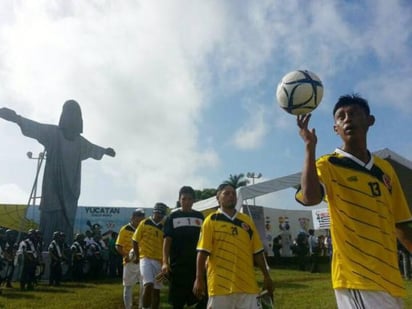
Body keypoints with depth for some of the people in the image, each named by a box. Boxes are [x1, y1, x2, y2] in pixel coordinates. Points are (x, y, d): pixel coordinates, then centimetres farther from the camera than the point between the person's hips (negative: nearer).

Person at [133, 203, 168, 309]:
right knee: (148, 285, -19)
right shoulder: (144, 223, -1)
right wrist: (139, 257, 2)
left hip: (159, 261, 4)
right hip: (146, 258, -3)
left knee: (156, 290, 10)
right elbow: (135, 241, 4)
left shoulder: (163, 227, 6)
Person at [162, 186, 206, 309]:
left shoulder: (199, 216, 10)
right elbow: (167, 240, -2)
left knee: (203, 298, -3)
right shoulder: (173, 217, 3)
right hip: (177, 264, -2)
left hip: (197, 263, 2)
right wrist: (165, 262, -12)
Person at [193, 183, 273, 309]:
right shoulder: (211, 220, -1)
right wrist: (199, 279, -11)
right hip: (220, 285, -3)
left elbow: (258, 251, 11)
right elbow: (203, 252, -6)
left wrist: (266, 276, 9)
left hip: (247, 285, 3)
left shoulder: (247, 220, 10)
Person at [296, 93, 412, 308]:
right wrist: (310, 146, -24)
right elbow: (309, 198, -27)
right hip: (357, 278, -6)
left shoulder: (385, 168, 11)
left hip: (390, 278, 6)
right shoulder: (327, 165, -5)